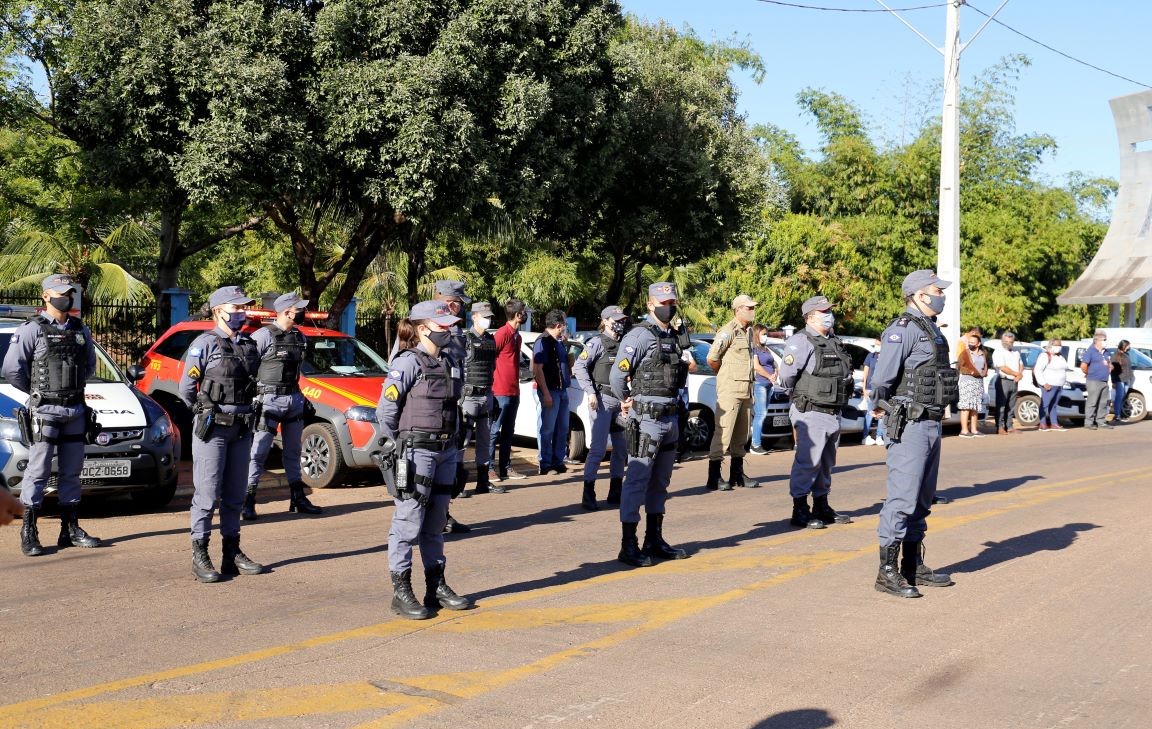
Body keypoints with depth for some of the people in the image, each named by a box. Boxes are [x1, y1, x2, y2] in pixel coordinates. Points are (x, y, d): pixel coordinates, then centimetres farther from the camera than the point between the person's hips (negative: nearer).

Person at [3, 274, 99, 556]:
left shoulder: (81, 330, 10)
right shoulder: (32, 330, -7)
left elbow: (90, 365, 22)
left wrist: (74, 388, 12)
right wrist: (37, 392, 2)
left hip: (76, 410, 6)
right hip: (45, 411, -5)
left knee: (71, 472, 10)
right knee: (38, 471, -4)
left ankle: (70, 529, 18)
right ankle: (29, 533, -1)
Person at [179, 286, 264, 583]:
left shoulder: (249, 344, 11)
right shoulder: (205, 344, -7)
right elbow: (186, 388, -5)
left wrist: (246, 413, 11)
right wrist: (204, 413, 5)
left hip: (242, 427, 6)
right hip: (212, 427, -6)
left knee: (235, 494, 10)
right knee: (207, 493, -5)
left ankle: (232, 553, 18)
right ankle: (199, 556, 1)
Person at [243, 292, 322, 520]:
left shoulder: (299, 338, 11)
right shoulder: (264, 335, -11)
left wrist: (301, 397, 17)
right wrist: (251, 395, -13)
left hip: (294, 399, 7)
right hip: (269, 399, -7)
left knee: (293, 451, 16)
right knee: (259, 451, -7)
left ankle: (298, 499, 25)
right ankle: (247, 503, -5)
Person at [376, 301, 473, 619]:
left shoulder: (449, 362, 12)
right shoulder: (408, 363, -11)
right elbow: (385, 411, -13)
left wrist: (452, 442, 12)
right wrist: (399, 448, -7)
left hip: (445, 452, 7)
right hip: (416, 453, -7)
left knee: (435, 524, 15)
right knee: (408, 524, -3)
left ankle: (436, 587, 23)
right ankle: (401, 593, 4)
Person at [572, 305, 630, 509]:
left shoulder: (623, 345, 14)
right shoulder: (597, 343, -5)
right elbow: (579, 367, -12)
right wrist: (590, 392, -18)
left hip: (620, 401, 7)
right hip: (602, 399, -7)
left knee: (622, 448, 11)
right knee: (599, 447, -10)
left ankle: (615, 492, 21)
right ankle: (588, 495, -6)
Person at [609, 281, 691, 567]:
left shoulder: (677, 337, 13)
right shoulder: (640, 336, -11)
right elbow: (617, 375, -13)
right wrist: (626, 402, 1)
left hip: (671, 418, 8)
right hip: (647, 418, -8)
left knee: (660, 483, 14)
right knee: (637, 481, -5)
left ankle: (654, 541, 23)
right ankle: (628, 547, -2)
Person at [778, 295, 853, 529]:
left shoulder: (834, 341, 15)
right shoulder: (801, 341, -13)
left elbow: (844, 373, 26)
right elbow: (786, 376, -19)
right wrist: (797, 396, -4)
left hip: (834, 412, 9)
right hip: (811, 413, -9)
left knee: (826, 463, 15)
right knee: (808, 461, -8)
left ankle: (822, 507, 25)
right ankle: (800, 511, -3)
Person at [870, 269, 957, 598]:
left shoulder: (931, 329, 16)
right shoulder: (904, 329, -14)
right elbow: (882, 377, -19)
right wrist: (884, 405, -4)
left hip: (931, 424, 10)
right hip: (910, 425, -10)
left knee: (922, 499, 14)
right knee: (903, 497, -9)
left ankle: (914, 566, 22)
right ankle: (887, 572, -5)